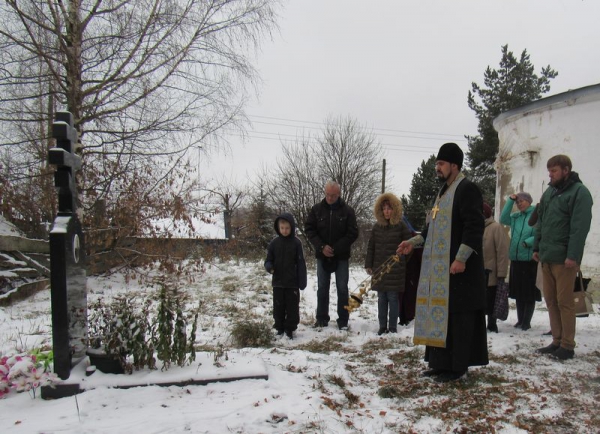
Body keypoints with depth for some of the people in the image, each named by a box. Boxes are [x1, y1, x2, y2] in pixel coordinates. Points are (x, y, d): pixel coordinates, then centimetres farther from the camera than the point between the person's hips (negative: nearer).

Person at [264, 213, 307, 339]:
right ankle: (280, 328, 24)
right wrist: (269, 267, -18)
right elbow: (269, 259, 6)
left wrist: (302, 281, -8)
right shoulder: (274, 242, 0)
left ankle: (290, 329, 16)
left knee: (292, 306, 5)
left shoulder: (296, 243, -6)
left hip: (292, 282, -2)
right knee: (278, 306, 11)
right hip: (278, 282, 2)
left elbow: (301, 263, -5)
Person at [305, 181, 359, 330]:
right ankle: (322, 318, 19)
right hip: (322, 255, 2)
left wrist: (336, 248, -15)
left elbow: (353, 233, -7)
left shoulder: (347, 210, -5)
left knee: (342, 288, 3)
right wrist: (321, 247, -13)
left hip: (341, 256, -2)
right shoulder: (317, 209, 0)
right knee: (322, 288, 9)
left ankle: (343, 320, 12)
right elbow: (309, 229, 0)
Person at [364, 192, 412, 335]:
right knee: (381, 298, 8)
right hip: (379, 268, 4)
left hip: (395, 269, -4)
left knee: (393, 298, -1)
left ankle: (393, 327, 8)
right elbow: (371, 247, 10)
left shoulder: (401, 226, -3)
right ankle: (382, 326, 15)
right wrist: (368, 265, 6)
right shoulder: (377, 226, 8)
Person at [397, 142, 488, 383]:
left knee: (456, 315, -4)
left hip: (458, 267, -9)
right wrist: (413, 242, 16)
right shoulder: (443, 192, 20)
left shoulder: (467, 189, -9)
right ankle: (441, 362, 20)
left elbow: (474, 226, -18)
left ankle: (457, 366, 5)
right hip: (438, 268, 9)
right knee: (440, 313, 11)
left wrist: (461, 258, -23)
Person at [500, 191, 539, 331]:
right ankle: (520, 319, 23)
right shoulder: (516, 217, 13)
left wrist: (527, 243, -20)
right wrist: (510, 201, 2)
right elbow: (503, 219, 2)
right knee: (518, 292, 13)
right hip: (516, 259, 6)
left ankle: (527, 322, 11)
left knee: (529, 293, 1)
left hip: (530, 260, -6)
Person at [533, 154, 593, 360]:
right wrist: (537, 247, 14)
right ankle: (557, 341, 19)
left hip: (564, 258, -7)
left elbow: (580, 227, -14)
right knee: (551, 300, 10)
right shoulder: (549, 192, 16)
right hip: (546, 257, 7)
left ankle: (568, 346, 7)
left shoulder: (579, 192, -6)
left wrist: (573, 256, -20)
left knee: (564, 302, -2)